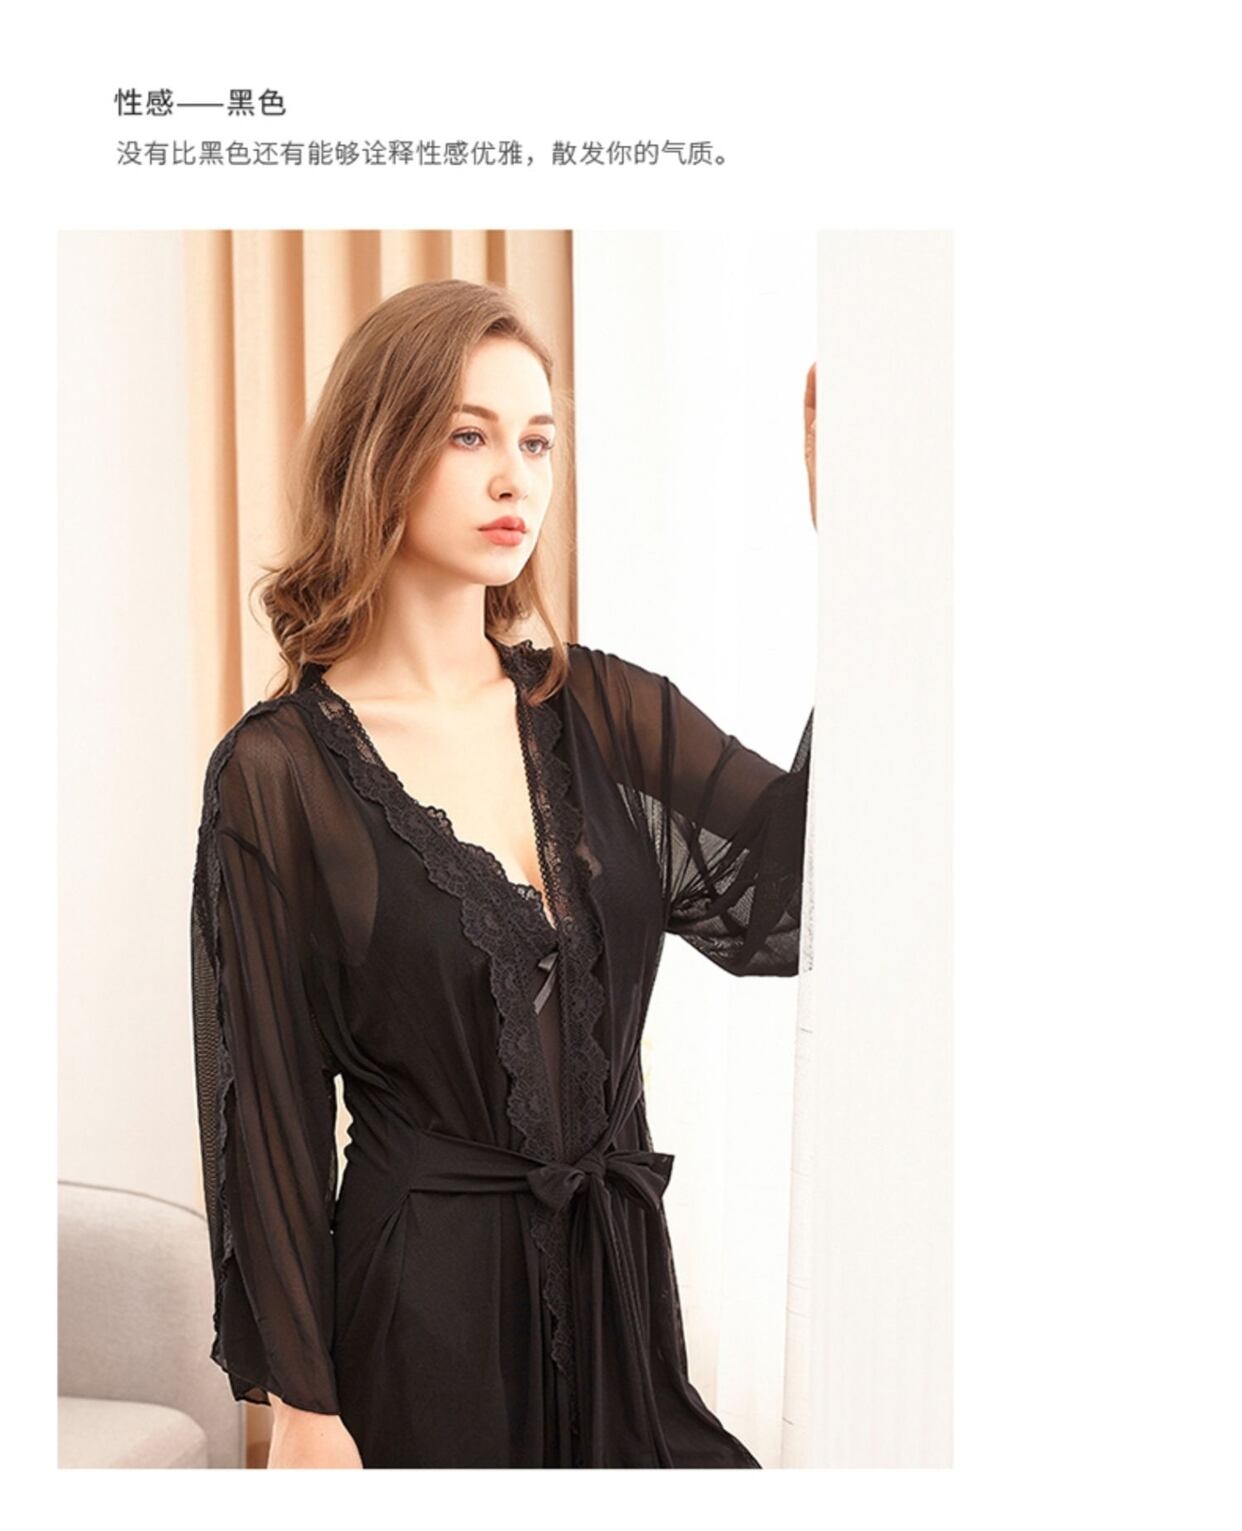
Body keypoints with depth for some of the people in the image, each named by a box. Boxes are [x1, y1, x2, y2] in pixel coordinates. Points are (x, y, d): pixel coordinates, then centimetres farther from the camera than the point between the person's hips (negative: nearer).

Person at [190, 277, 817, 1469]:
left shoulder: (600, 710, 3)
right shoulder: (279, 770, -9)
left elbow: (791, 883, -10)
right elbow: (268, 1103, -7)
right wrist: (301, 1411, -8)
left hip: (620, 1278, 4)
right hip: (423, 1293, -4)